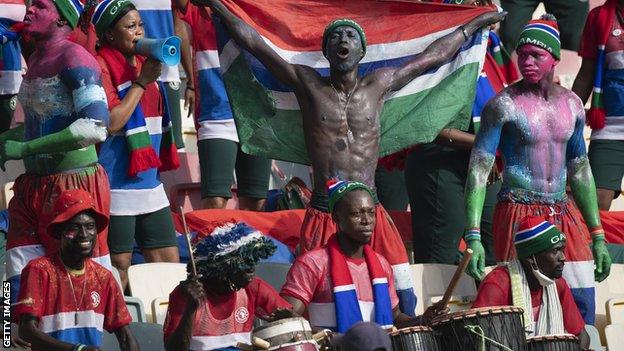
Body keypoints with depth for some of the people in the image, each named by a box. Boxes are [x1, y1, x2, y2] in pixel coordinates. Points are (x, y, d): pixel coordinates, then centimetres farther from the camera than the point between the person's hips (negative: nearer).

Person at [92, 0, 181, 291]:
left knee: (170, 262, 8)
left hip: (149, 183, 8)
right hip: (118, 187, -8)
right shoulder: (101, 67, -9)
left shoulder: (143, 64, 16)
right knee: (119, 267, -4)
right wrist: (142, 82, -15)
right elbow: (111, 122, -19)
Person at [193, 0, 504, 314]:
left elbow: (433, 56, 21)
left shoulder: (378, 85, 10)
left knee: (405, 301, -3)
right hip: (322, 214, -2)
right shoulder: (309, 85, 5)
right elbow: (253, 42, 9)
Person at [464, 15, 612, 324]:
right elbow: (479, 170, -10)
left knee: (582, 306, -1)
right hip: (518, 215, -5)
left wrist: (597, 235, 17)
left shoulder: (571, 104, 9)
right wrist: (473, 237, -19)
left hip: (564, 216, 5)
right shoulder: (504, 105, -8)